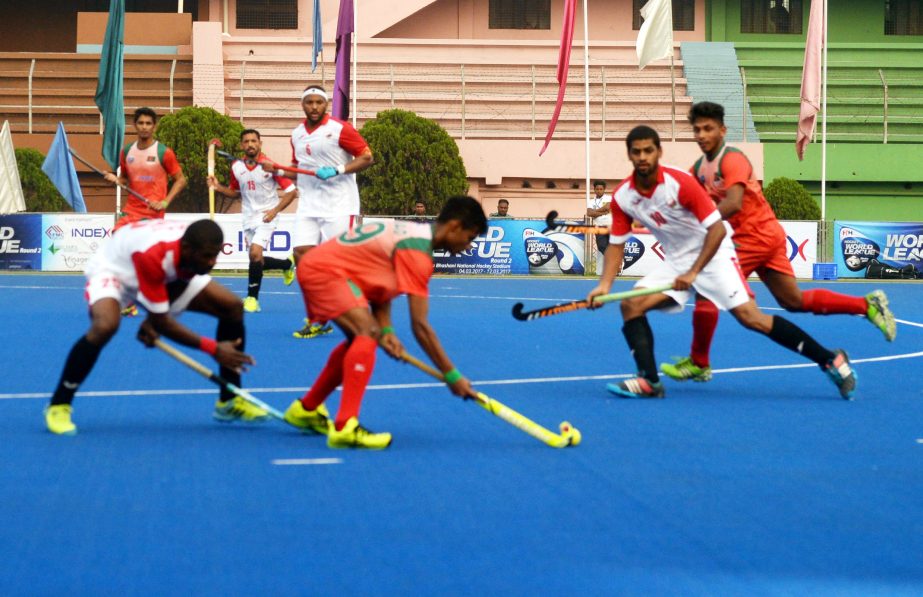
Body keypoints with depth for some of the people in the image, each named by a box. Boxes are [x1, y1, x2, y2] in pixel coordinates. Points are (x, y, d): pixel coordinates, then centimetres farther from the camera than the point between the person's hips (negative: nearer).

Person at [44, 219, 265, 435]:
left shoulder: (202, 249, -24)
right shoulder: (152, 255, -43)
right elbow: (160, 322, -34)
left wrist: (154, 322, -13)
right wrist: (213, 348, -34)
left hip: (167, 277, 7)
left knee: (233, 307, -7)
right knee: (105, 325, -40)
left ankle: (230, 402, 7)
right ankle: (58, 406, -20)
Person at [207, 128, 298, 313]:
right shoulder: (236, 167, 3)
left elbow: (291, 191, -7)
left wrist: (275, 210, -17)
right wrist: (218, 187, 1)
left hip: (266, 216, -6)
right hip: (248, 218, 6)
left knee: (256, 253, -22)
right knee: (257, 261, 5)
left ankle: (252, 298, -11)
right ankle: (287, 264, 35)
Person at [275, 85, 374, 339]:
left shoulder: (340, 129, -6)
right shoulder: (297, 134, 12)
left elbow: (367, 157, -8)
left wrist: (337, 171, -19)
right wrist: (277, 170, 6)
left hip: (339, 206, -5)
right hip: (308, 207, 5)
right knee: (302, 255, -6)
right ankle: (318, 320, 2)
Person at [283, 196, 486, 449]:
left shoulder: (413, 233, 9)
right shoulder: (417, 251, -20)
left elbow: (381, 288, 13)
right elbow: (419, 325, -20)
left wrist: (386, 330, -3)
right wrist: (452, 376, -16)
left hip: (315, 264, 11)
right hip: (324, 269, -11)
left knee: (361, 338, 23)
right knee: (368, 332, -25)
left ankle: (306, 409, 39)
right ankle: (345, 427, -33)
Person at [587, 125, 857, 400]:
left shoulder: (680, 183, -23)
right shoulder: (622, 197, -8)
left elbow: (717, 229, -21)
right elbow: (617, 244, 1)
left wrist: (693, 272, -24)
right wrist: (605, 284, -13)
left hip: (712, 254, -6)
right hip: (675, 261, 6)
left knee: (751, 317, -15)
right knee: (631, 305, -13)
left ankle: (830, 360, -9)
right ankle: (649, 382, -12)